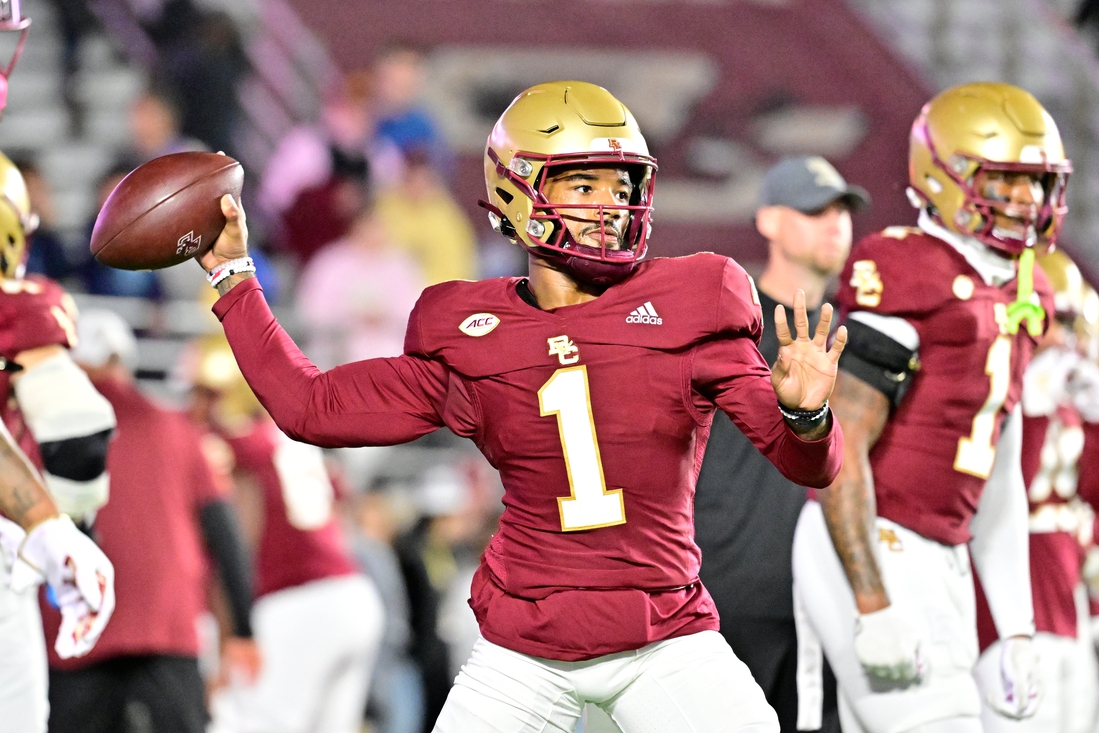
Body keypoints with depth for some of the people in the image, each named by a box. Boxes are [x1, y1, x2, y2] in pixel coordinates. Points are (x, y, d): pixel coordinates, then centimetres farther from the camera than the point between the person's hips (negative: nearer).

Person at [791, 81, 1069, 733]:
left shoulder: (1018, 302, 14)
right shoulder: (911, 284, -14)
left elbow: (999, 483, 20)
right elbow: (838, 452, -18)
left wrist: (1018, 632, 17)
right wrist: (873, 607, -23)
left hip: (939, 560, 9)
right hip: (869, 557, -9)